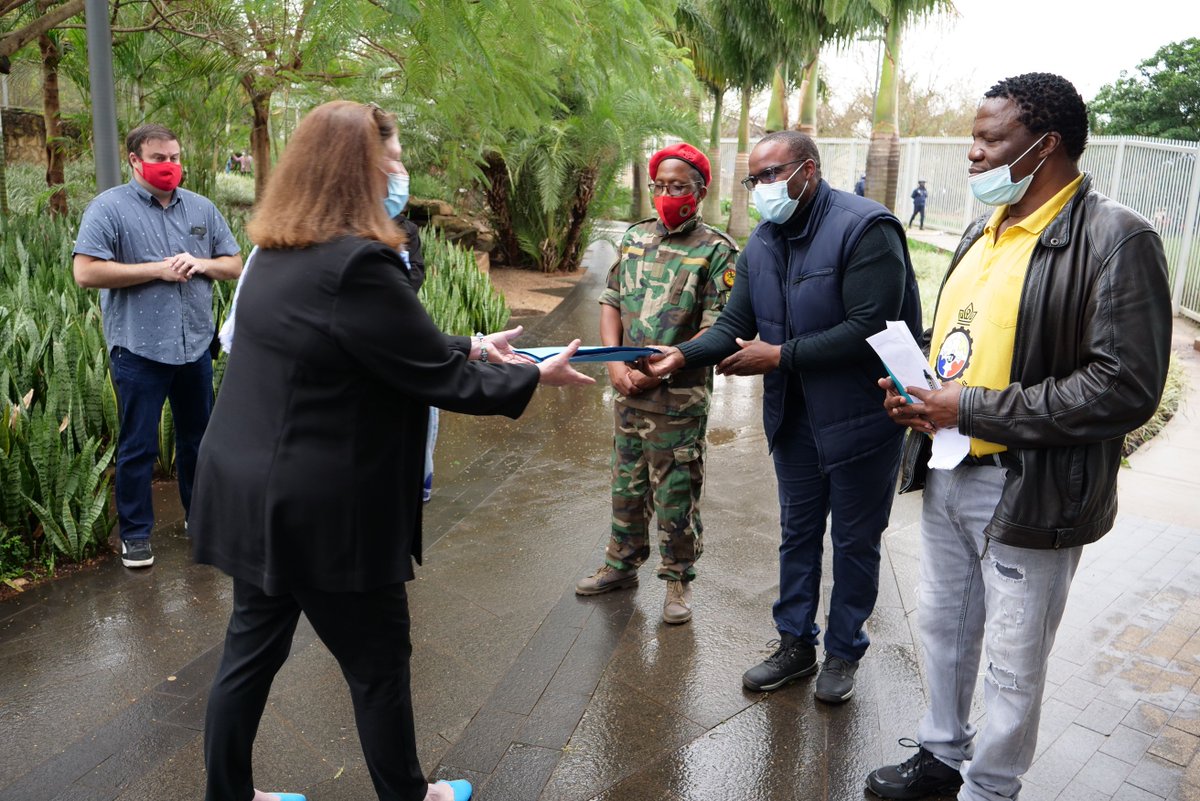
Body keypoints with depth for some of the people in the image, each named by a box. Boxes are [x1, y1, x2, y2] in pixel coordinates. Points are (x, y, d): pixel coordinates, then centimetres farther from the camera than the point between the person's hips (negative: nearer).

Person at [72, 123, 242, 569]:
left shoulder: (202, 209, 10)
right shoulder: (110, 207, -6)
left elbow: (234, 265, 11)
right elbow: (85, 272, -15)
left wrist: (201, 264, -10)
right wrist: (157, 269, -16)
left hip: (195, 346, 5)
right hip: (139, 349, -4)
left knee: (198, 437, 17)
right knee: (138, 447, 4)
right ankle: (135, 533, 18)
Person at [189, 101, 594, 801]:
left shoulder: (280, 255, 6)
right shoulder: (356, 263, -24)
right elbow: (437, 378, -18)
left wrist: (471, 346, 16)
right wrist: (536, 377, -4)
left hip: (255, 492, 9)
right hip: (322, 511, -9)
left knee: (253, 649, 20)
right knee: (379, 661, 12)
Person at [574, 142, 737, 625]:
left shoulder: (716, 251, -8)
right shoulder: (635, 237, 8)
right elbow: (611, 302, 10)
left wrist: (656, 371, -17)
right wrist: (615, 364, -5)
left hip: (679, 398, -5)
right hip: (628, 389, 5)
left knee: (675, 494, 5)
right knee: (626, 484, 18)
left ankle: (678, 579, 22)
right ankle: (621, 564, 35)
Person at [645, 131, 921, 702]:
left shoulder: (865, 228, -20)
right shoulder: (762, 242, 3)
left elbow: (868, 329, -28)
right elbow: (735, 325, 1)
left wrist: (780, 356, -23)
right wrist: (684, 354, -18)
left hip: (862, 418, -6)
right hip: (794, 416, 7)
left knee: (855, 542, 10)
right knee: (798, 533, 17)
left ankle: (844, 651, 30)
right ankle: (796, 644, 34)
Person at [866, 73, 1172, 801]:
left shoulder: (1115, 239, -16)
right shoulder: (985, 230, 9)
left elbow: (1125, 387, -22)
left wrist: (971, 409, -21)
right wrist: (919, 393, -2)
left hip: (1029, 494, -8)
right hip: (947, 473, 8)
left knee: (1013, 665, 10)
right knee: (944, 628, 22)